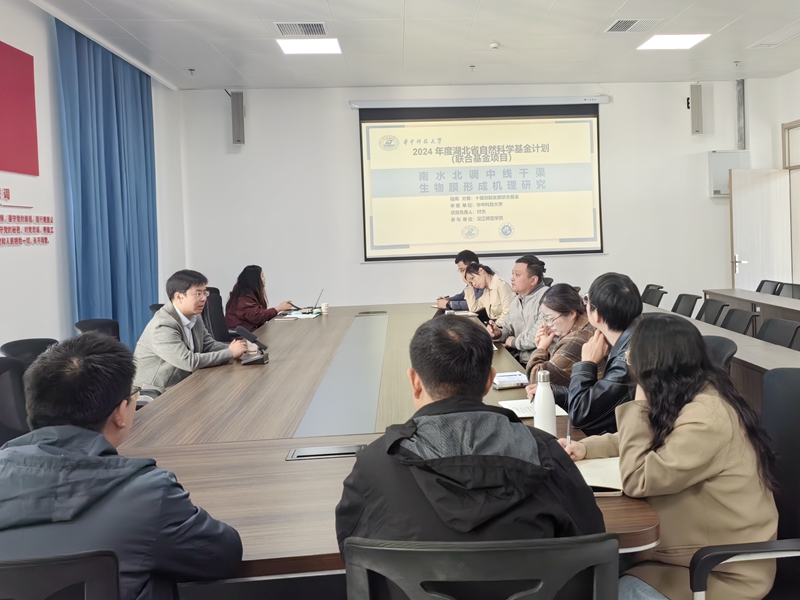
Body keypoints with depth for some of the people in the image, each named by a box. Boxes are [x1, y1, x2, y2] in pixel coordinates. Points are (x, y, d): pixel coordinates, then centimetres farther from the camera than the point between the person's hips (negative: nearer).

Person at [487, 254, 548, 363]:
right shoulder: (517, 300, 15)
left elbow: (539, 337, -24)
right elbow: (507, 328, 24)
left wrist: (514, 341, -6)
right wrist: (497, 332, 0)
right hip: (517, 358, 8)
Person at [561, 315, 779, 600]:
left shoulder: (706, 418, -29)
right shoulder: (695, 394, 0)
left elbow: (637, 480, -27)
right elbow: (649, 440, 16)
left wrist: (640, 404, -19)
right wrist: (586, 447, 2)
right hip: (705, 551, 8)